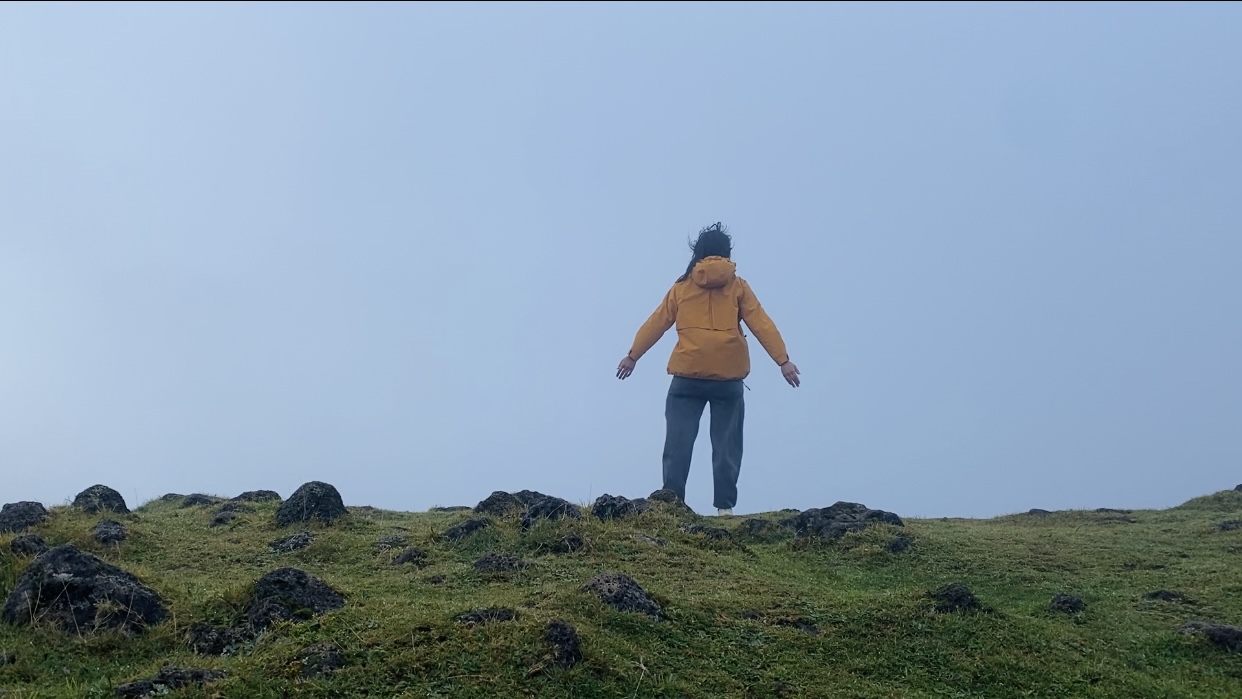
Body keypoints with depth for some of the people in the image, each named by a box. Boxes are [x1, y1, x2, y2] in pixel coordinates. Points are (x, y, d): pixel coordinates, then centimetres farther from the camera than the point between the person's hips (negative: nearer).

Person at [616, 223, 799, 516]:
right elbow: (762, 325, -1)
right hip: (729, 378, 0)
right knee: (726, 445, 6)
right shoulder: (738, 287, 5)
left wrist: (633, 355, 20)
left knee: (678, 443, 2)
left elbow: (656, 323, 11)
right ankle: (725, 506, 2)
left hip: (687, 377, 0)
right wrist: (783, 360, -2)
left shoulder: (682, 287, 8)